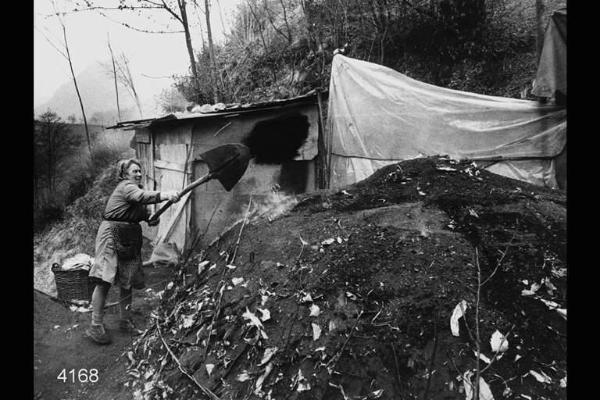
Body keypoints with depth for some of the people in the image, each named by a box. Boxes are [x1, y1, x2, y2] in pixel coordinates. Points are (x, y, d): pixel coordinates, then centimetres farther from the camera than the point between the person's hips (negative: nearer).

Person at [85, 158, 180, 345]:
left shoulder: (136, 188, 19)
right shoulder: (126, 187, -8)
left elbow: (141, 211, 28)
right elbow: (141, 196, -30)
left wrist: (150, 218, 6)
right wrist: (165, 195, -43)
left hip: (130, 237, 9)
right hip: (113, 233, -9)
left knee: (126, 282, 10)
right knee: (104, 280, -11)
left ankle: (125, 321, 21)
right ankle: (95, 326, -4)